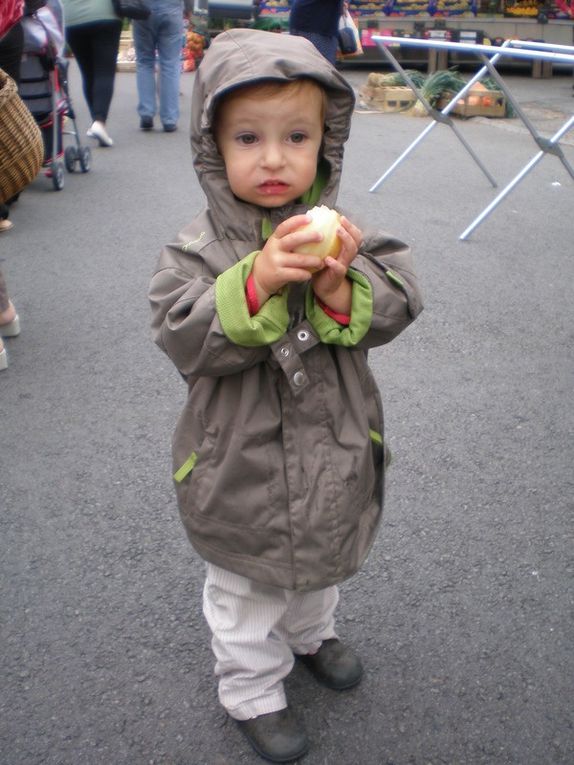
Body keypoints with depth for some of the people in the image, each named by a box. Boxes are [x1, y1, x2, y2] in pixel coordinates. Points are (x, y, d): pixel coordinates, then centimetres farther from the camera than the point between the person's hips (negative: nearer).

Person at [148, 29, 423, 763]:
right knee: (245, 590, 18)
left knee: (319, 561, 30)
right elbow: (182, 337, -25)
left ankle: (310, 632, 60)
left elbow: (397, 306, -13)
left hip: (332, 455, 4)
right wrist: (256, 282, -38)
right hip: (242, 472, -3)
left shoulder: (338, 231, -9)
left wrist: (342, 287, -33)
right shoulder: (200, 247, -17)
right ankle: (252, 691, 43)